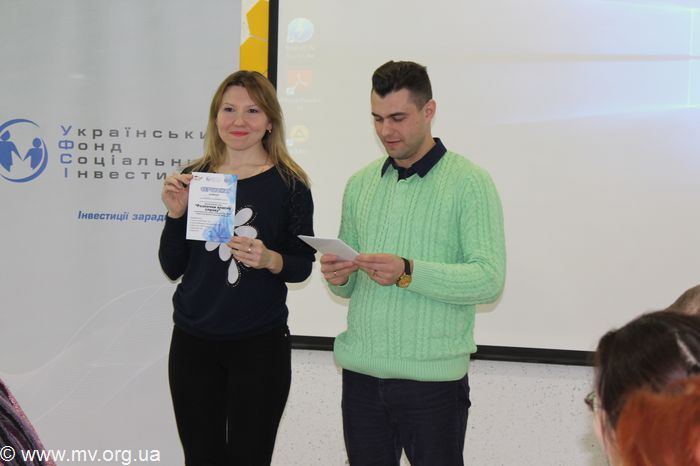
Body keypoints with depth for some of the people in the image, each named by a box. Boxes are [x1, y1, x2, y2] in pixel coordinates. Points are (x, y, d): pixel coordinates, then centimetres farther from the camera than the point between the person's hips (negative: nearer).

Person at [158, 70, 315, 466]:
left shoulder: (289, 184, -4)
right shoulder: (192, 179, 4)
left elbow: (303, 266, 0)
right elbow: (172, 268, 5)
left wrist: (271, 260, -21)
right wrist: (175, 213, -10)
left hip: (260, 345, -3)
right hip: (193, 343, 3)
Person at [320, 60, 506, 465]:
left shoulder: (469, 182, -5)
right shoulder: (361, 184, 12)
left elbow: (490, 279, -14)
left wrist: (408, 273, -25)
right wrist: (338, 277, -7)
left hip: (432, 376, -4)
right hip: (361, 372, 5)